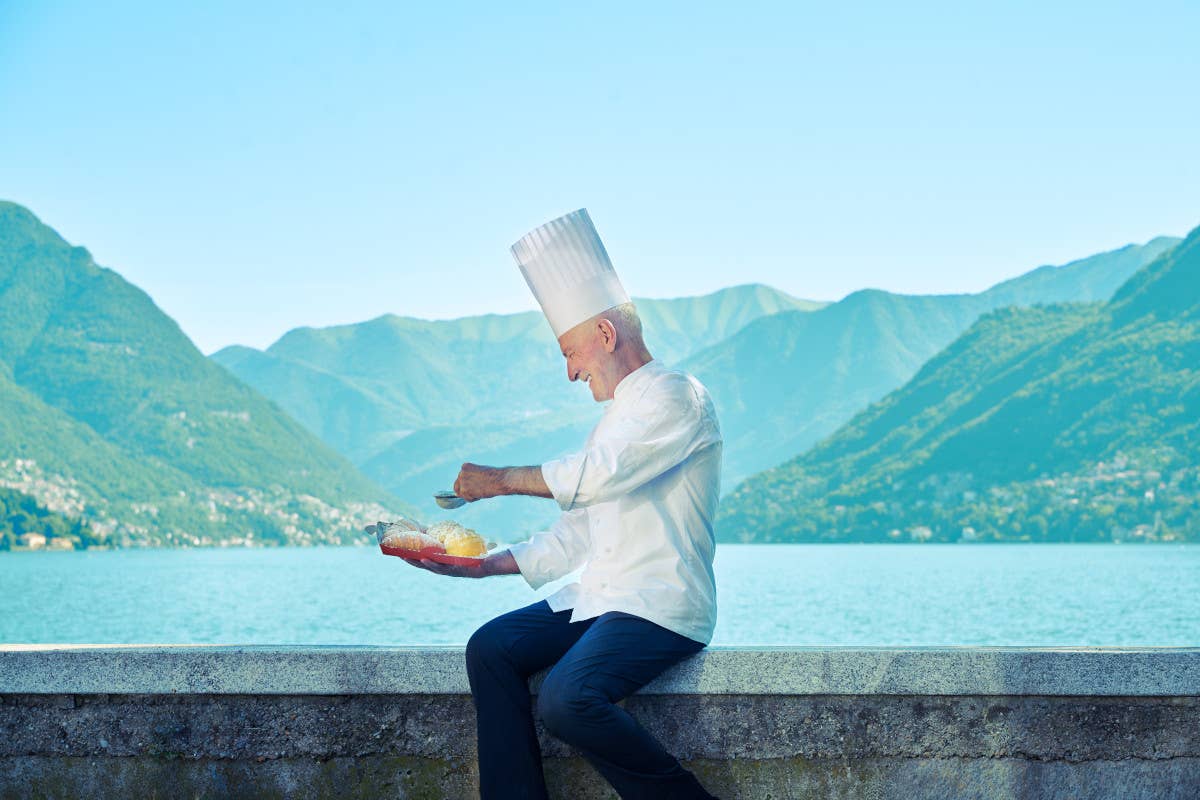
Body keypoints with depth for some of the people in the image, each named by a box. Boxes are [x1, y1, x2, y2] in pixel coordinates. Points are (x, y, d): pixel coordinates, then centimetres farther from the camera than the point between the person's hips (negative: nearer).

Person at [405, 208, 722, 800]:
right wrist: (489, 566, 13)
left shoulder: (676, 396, -6)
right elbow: (577, 535, 22)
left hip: (664, 607, -9)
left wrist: (502, 479, -10)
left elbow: (599, 473, -21)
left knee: (566, 699, -28)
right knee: (492, 648, -9)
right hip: (601, 598, 9)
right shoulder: (618, 416, 23)